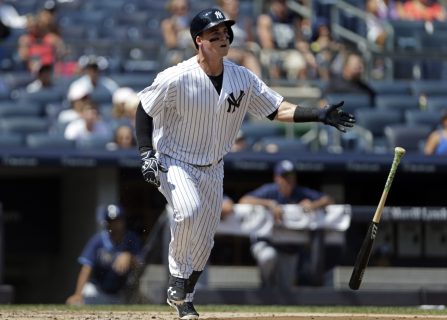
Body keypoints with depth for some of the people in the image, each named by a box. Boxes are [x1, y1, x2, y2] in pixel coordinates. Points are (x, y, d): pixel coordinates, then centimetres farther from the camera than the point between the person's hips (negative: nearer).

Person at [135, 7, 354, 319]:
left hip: (212, 168, 5)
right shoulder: (176, 79, -21)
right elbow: (144, 109, -9)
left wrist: (319, 115, -20)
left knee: (204, 241, 9)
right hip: (174, 162, -5)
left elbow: (277, 109, -7)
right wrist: (146, 153, -19)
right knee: (189, 210, -32)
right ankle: (178, 275, -10)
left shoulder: (243, 78, -8)